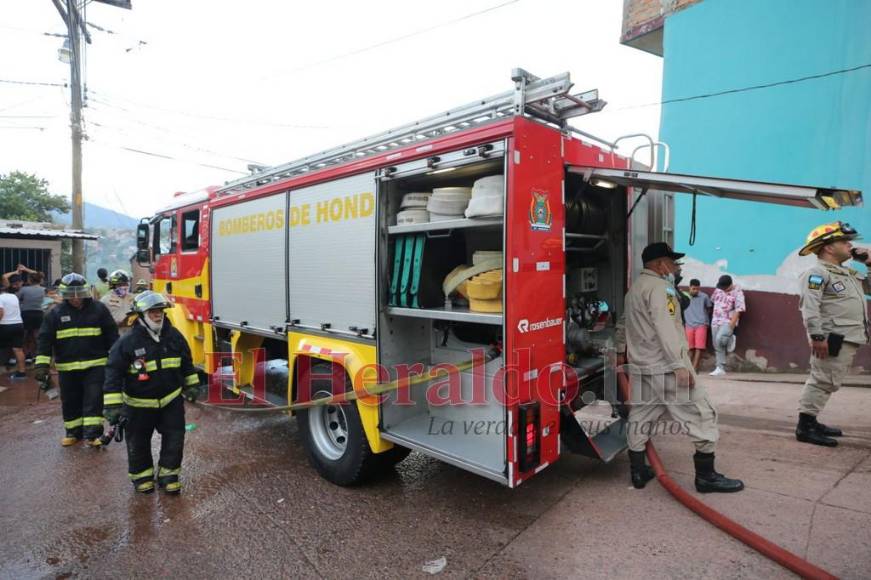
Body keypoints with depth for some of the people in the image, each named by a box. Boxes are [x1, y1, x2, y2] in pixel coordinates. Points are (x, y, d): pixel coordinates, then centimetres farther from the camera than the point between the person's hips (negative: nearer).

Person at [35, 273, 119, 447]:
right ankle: (73, 431, 29)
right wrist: (42, 364, -6)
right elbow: (44, 339, 2)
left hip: (95, 365, -2)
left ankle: (93, 433, 2)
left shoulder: (98, 309, -2)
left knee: (94, 399, -4)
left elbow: (112, 336, 2)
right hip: (67, 367, 2)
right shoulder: (56, 313, 2)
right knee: (70, 402, 13)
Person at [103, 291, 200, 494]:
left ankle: (168, 475, 22)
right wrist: (112, 404, -17)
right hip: (140, 403, -2)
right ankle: (142, 475, 35)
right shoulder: (127, 342, -16)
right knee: (139, 443, 14)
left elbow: (186, 363, 10)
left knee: (175, 439, 4)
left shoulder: (174, 336, -4)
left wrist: (191, 385, 15)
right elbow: (114, 372, -14)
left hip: (171, 399, 3)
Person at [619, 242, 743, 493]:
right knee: (701, 414, 1)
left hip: (640, 367, 10)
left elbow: (624, 327, 27)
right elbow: (665, 329, -21)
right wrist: (680, 366, -23)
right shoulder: (659, 287, -11)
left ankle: (638, 472, 20)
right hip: (666, 367, -9)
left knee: (640, 418, 12)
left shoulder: (634, 289, 18)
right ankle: (706, 475, 8)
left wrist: (619, 351, 38)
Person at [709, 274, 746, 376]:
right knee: (717, 346, 6)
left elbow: (738, 310, -14)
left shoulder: (737, 292, -10)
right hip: (715, 322, 6)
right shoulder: (718, 290, 8)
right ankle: (720, 368, 12)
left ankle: (730, 340, 7)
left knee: (719, 339, -27)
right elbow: (712, 301, 22)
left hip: (728, 322, -6)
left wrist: (731, 325, -20)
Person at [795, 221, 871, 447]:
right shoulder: (817, 273, -11)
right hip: (834, 338, -10)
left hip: (849, 338, 10)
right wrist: (817, 336, -27)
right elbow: (810, 307, -21)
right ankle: (805, 427, -6)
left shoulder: (849, 274, 20)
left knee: (826, 382, 14)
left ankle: (811, 422, 23)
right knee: (823, 381, -10)